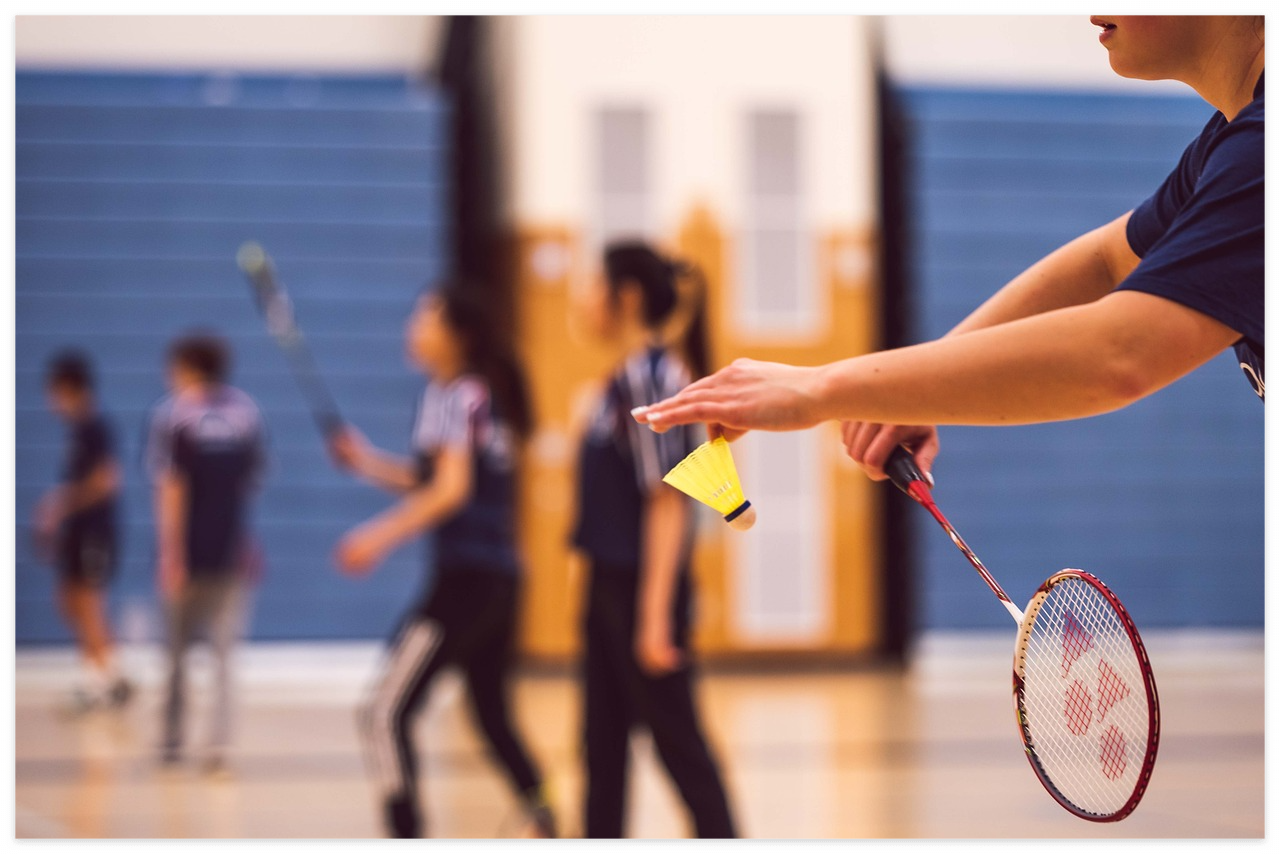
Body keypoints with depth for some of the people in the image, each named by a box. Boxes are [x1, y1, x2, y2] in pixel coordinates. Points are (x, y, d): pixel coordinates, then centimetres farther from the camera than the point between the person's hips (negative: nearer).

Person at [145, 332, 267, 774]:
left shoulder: (171, 413, -7)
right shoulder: (246, 410, 4)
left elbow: (171, 488, -13)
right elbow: (254, 478, 9)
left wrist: (172, 554, -15)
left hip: (187, 551, -2)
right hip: (231, 550, 2)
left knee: (176, 650, 13)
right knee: (224, 654, 4)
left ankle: (172, 741, 22)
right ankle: (219, 744, -8)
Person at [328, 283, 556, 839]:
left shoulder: (454, 395, -9)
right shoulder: (487, 393, 17)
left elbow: (451, 490, -19)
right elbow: (430, 482, 21)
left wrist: (380, 535, -22)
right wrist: (367, 461, 10)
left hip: (465, 579, -10)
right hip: (501, 579, 10)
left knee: (385, 714, -11)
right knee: (493, 714, 23)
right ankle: (543, 826, 32)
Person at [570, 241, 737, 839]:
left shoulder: (651, 376, -15)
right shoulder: (624, 377, 12)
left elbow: (667, 501, -19)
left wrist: (655, 614, -22)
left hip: (643, 587, -9)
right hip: (608, 582, 9)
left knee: (676, 739, -2)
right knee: (603, 740, 12)